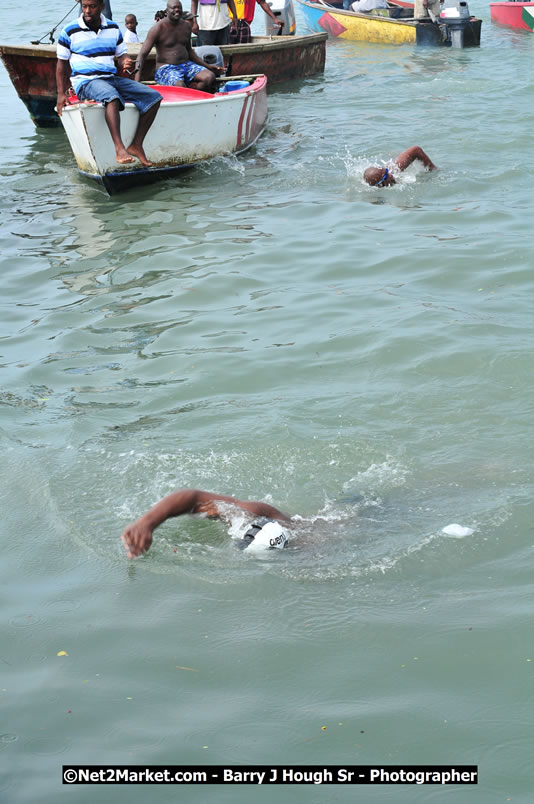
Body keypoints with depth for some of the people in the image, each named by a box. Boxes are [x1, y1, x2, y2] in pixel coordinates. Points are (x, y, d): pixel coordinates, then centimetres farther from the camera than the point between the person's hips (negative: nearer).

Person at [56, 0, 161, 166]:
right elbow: (62, 64, 7)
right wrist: (61, 94, 0)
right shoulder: (69, 31, 2)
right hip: (86, 81, -6)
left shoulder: (113, 28, 12)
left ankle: (136, 145, -16)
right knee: (112, 96, -41)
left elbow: (121, 54, 19)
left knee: (154, 97, -12)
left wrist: (125, 62, -7)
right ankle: (119, 149, -51)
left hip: (111, 78, 6)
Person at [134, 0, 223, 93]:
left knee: (210, 77, -23)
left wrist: (208, 66, 21)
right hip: (165, 68, -6)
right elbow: (142, 54, -9)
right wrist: (137, 81, -22)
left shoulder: (186, 25, 13)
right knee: (179, 85, -38)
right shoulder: (158, 28, -6)